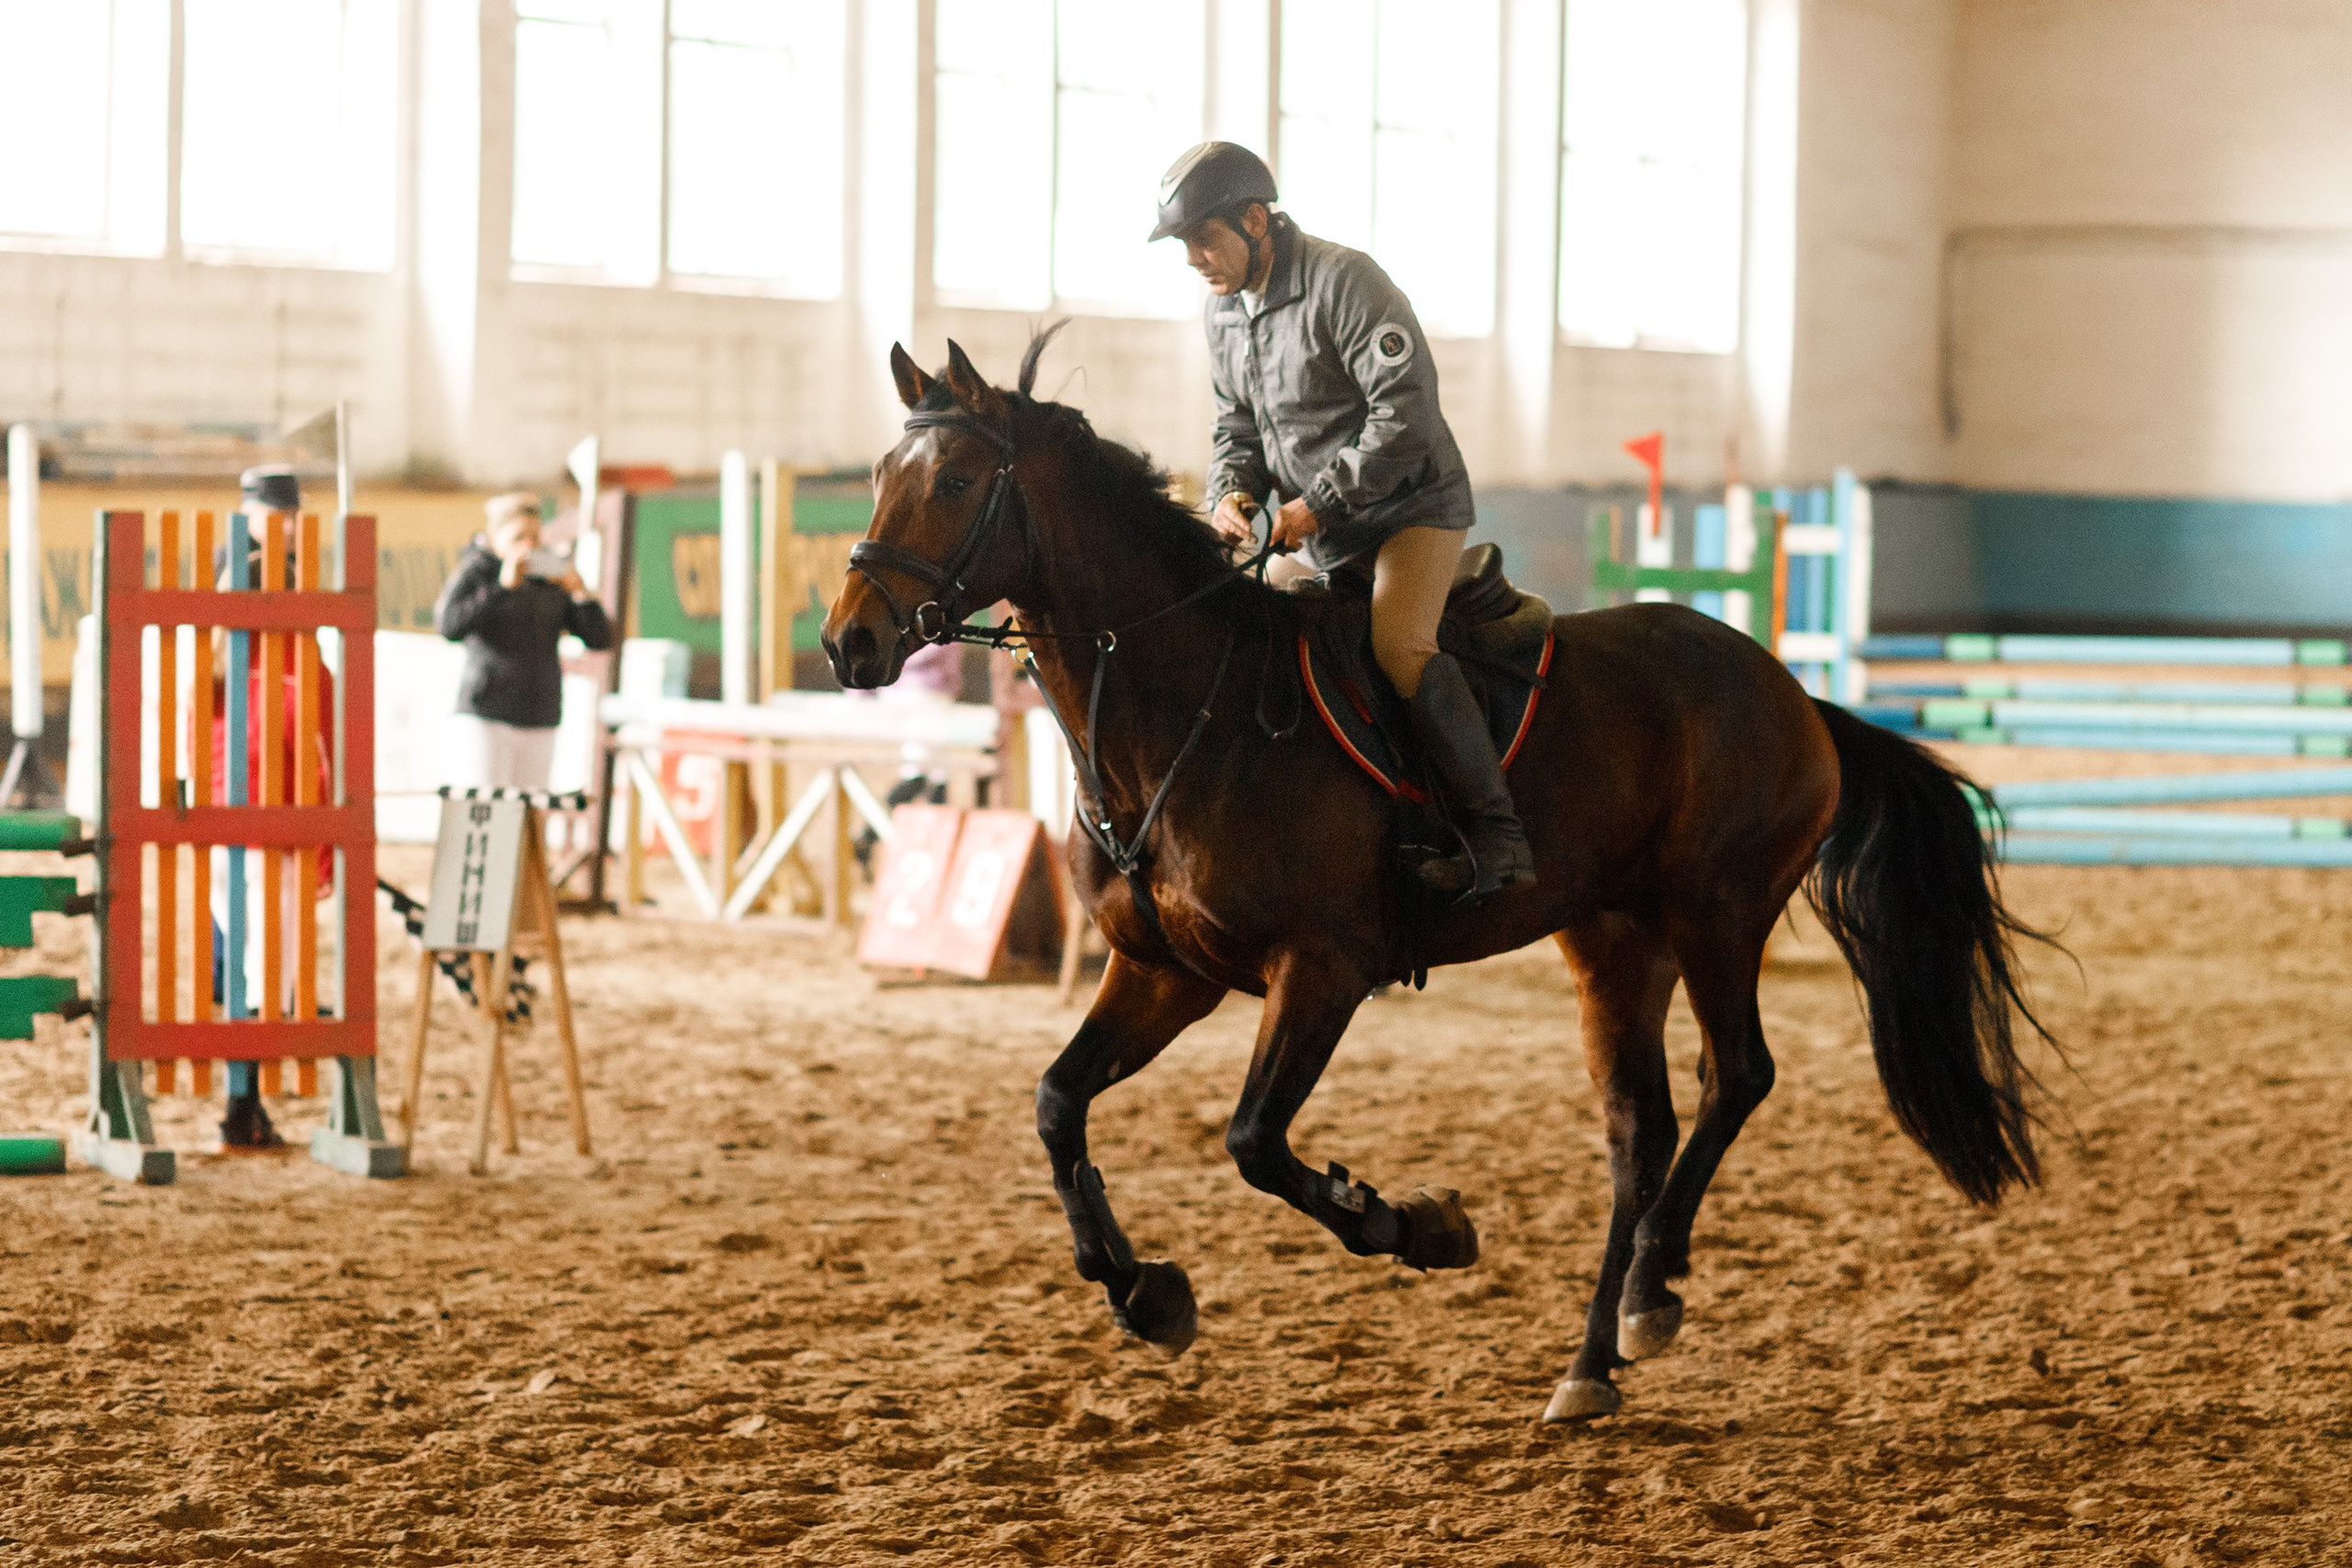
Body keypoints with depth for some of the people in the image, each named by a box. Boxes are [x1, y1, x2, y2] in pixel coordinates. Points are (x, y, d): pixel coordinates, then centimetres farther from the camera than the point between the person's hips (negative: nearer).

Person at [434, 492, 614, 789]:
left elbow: (601, 639, 9)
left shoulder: (552, 580, 13)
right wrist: (502, 586, -19)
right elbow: (449, 625, -17)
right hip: (484, 720, -5)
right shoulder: (473, 572, 1)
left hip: (539, 726, 5)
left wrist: (580, 592, -8)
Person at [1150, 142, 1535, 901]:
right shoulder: (1223, 312, 6)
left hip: (1412, 506, -9)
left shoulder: (1344, 281, -19)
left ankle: (1496, 835, -31)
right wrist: (1231, 491, -6)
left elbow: (1405, 411, -24)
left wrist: (1321, 501, -23)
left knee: (1399, 644, -29)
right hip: (1319, 531, 9)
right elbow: (1237, 424, 17)